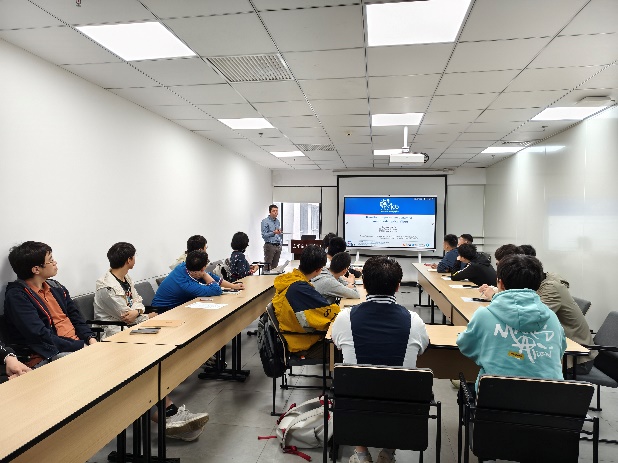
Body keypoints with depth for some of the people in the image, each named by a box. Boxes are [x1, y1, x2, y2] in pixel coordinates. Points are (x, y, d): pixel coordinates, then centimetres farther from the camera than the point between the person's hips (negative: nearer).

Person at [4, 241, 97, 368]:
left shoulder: (55, 286, 14)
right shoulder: (17, 296, -9)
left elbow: (75, 317, 14)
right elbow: (42, 337, -17)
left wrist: (90, 338, -5)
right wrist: (81, 346, -18)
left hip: (78, 344, 7)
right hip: (46, 357, -7)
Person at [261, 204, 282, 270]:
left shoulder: (278, 221, 14)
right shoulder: (265, 221, -5)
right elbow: (264, 235, -12)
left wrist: (280, 244, 14)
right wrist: (273, 233, -25)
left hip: (278, 246, 6)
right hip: (269, 245, -6)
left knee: (275, 266, 7)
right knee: (268, 266, -6)